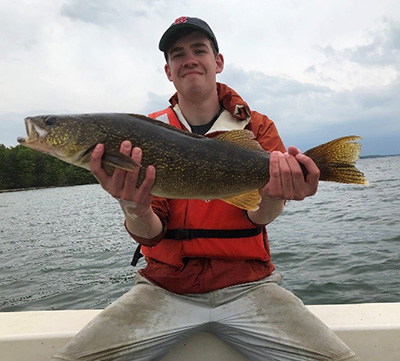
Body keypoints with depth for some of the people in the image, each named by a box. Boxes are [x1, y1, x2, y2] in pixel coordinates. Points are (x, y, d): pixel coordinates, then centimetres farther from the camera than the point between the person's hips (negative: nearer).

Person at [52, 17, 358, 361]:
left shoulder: (258, 127, 3)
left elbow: (259, 215, -11)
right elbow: (150, 234, -6)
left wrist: (274, 196, -35)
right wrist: (135, 209, -29)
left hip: (246, 284, 1)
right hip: (165, 286, 1)